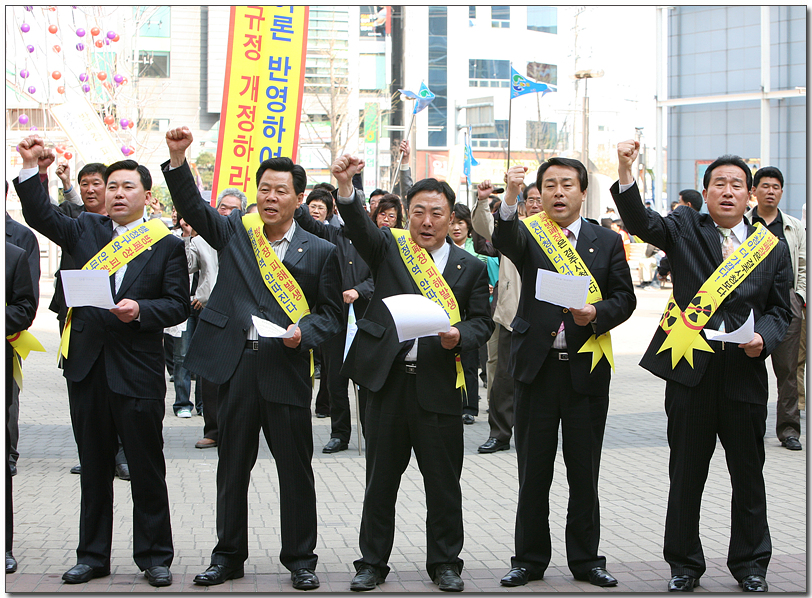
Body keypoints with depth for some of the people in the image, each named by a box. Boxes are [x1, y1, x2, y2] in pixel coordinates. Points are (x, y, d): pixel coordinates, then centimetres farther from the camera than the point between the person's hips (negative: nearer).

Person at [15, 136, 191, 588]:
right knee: (94, 468, 11)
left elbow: (178, 304, -3)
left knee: (147, 469, 3)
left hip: (138, 372, -3)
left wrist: (141, 309, -20)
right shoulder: (85, 230, 11)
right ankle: (93, 555, 21)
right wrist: (31, 167, -5)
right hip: (88, 367, 3)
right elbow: (40, 215, 6)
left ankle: (155, 556, 14)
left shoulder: (167, 245, 2)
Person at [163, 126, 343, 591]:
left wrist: (304, 332, -14)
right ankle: (229, 556, 22)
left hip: (286, 368, -2)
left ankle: (300, 559, 16)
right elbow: (192, 206, 3)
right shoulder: (235, 232, 10)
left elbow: (331, 312, 5)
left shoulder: (320, 252, 4)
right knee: (232, 469, 10)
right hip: (235, 364, 2)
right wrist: (178, 157, -11)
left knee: (295, 470, 4)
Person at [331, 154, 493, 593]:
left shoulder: (470, 267, 8)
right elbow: (359, 228, -15)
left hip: (439, 386, 0)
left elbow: (481, 322, 8)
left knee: (443, 482, 6)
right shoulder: (389, 247, 5)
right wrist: (345, 187, -34)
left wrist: (460, 336, -15)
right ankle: (372, 563, 19)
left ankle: (444, 563, 21)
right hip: (387, 380, 0)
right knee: (380, 479, 8)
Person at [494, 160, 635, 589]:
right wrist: (510, 198, -38)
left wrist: (596, 313, -15)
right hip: (537, 367, -1)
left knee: (585, 473, 7)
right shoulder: (527, 235, 4)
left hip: (586, 371, 1)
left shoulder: (607, 242, 9)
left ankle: (585, 559, 19)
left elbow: (624, 298, 6)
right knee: (533, 472, 6)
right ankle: (529, 560, 17)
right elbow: (503, 242, -20)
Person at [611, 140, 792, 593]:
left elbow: (780, 311, 11)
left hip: (746, 374, 1)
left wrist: (764, 337, -11)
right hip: (690, 370, -1)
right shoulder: (686, 229, 4)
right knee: (686, 475, 8)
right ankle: (685, 565, 21)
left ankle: (750, 564, 25)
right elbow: (641, 223, -13)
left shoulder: (772, 247, 9)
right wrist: (626, 173, -30)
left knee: (748, 475, 10)